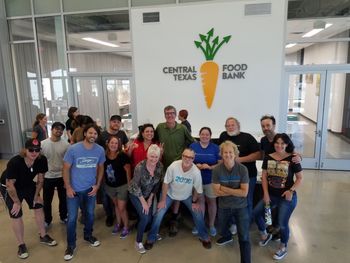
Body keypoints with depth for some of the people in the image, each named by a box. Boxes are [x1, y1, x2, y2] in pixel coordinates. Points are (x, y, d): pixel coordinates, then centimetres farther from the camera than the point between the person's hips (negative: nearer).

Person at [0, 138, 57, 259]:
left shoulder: (42, 160, -24)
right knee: (16, 215, -2)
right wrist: (17, 202, -15)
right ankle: (21, 245, 18)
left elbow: (40, 179, -8)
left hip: (28, 185, 5)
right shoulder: (14, 162, -37)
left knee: (38, 207, 7)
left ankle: (43, 236, 26)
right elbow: (10, 185, -25)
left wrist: (36, 195, -1)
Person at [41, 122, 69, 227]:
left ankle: (63, 217, 36)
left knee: (63, 199, 15)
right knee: (47, 200, 14)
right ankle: (47, 220, 34)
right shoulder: (43, 143, -6)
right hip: (47, 177, 1)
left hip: (62, 177, -1)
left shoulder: (66, 144, -10)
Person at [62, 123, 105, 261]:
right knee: (72, 218, 3)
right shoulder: (73, 149, -18)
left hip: (90, 188, 3)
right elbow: (66, 168, -10)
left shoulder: (100, 150, -10)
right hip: (74, 189, -3)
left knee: (90, 214, 18)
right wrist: (68, 188, -13)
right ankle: (71, 245, 22)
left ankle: (88, 235, 43)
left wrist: (97, 185, -2)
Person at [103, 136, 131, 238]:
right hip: (109, 186, 5)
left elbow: (128, 171, -14)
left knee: (121, 208, 1)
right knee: (116, 205, 22)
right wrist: (103, 184, 9)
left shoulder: (123, 156, -20)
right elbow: (102, 170, 6)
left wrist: (129, 185, -12)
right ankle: (119, 224, 42)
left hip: (122, 186, -5)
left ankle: (126, 227, 23)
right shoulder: (104, 156, -8)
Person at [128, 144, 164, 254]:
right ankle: (138, 242, 8)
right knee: (144, 217, -13)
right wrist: (143, 202, -17)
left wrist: (150, 198, -3)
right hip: (136, 194, -4)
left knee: (150, 217, 7)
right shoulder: (140, 167, -32)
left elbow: (157, 184, -4)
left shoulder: (160, 166, -17)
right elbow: (136, 186, -22)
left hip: (149, 194, 5)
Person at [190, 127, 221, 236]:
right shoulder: (193, 146, 2)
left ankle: (212, 225, 24)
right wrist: (196, 166, -16)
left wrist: (209, 167, -20)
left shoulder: (215, 148, -2)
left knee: (211, 201, 8)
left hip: (211, 180, -1)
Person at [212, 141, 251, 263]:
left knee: (244, 237, -3)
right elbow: (217, 192, -17)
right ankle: (227, 237, 61)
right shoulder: (217, 170, -18)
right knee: (222, 230, 27)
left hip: (241, 207, -2)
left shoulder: (242, 169, -20)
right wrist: (235, 191, -20)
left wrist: (225, 189, -20)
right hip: (224, 207, 3)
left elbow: (244, 193, -20)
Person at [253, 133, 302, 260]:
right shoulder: (268, 157, -2)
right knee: (256, 213, 2)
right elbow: (264, 176, 2)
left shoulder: (292, 158, -12)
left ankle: (283, 248, 28)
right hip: (271, 195, 4)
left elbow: (300, 177, -6)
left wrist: (291, 190, -19)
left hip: (287, 197, -4)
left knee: (282, 223, -1)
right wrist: (266, 193, -4)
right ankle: (265, 235, 31)